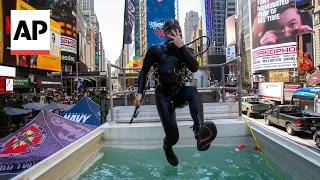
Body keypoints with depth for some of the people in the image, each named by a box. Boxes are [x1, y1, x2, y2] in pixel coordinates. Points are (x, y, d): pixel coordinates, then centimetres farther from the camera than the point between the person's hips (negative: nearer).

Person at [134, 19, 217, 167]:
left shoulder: (185, 51, 6)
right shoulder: (155, 50, 3)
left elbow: (194, 68, -14)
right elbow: (144, 72, 6)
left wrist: (181, 46, -20)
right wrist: (139, 93, -6)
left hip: (179, 92, 2)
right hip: (163, 95, -2)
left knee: (192, 91, -35)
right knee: (173, 135, -11)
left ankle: (200, 131, -55)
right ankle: (167, 147, 27)